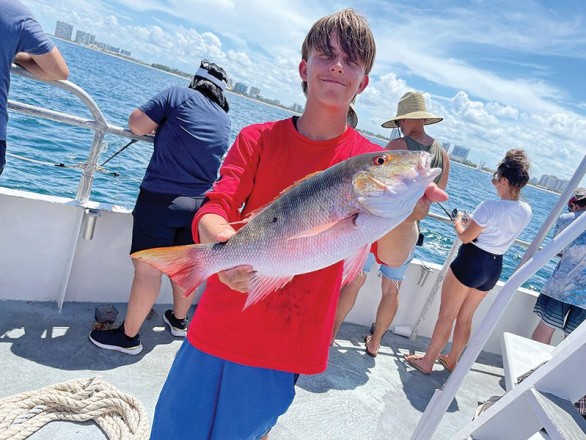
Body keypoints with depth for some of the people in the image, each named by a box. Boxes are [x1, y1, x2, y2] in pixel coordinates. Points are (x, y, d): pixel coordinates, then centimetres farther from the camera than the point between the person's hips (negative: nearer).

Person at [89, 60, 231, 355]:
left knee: (147, 268, 1)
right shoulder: (225, 120, 14)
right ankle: (178, 321, 37)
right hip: (201, 203, 6)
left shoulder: (180, 94, -2)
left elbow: (136, 125, -5)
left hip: (161, 197, -5)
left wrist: (160, 122, 15)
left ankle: (128, 336, 13)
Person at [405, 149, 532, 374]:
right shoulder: (526, 212, 0)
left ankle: (427, 361, 18)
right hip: (494, 268, 7)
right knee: (465, 317, 21)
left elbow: (465, 237, -14)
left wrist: (458, 223, 7)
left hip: (471, 262, -7)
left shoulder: (490, 206, -21)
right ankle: (452, 359, 35)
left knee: (446, 315, 6)